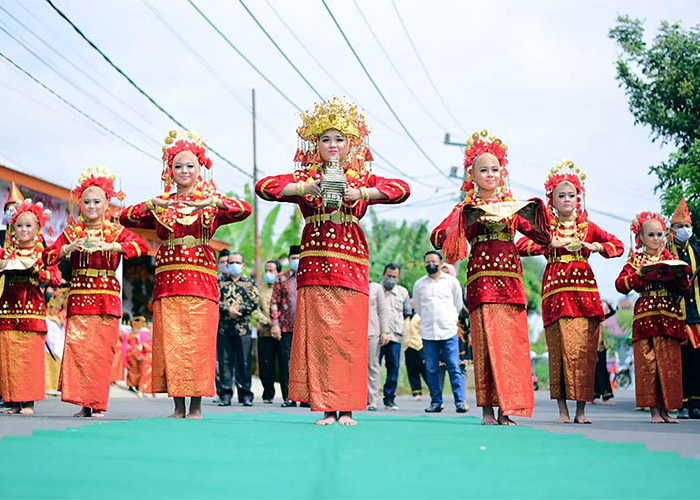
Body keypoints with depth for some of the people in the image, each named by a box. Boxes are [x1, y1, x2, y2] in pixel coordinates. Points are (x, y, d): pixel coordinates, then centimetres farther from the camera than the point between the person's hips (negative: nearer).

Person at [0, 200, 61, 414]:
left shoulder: (42, 254, 6)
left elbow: (55, 278, -5)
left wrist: (34, 268, -14)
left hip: (32, 307, -3)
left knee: (30, 354, -5)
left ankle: (29, 401, -1)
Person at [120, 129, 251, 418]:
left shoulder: (211, 202, 9)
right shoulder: (160, 204, 15)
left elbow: (245, 210, -9)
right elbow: (125, 218, 4)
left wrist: (211, 202, -22)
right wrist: (153, 204, -11)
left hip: (200, 279, -2)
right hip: (167, 280, 2)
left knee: (197, 340, -6)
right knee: (169, 341, -2)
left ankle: (196, 405, 0)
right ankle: (178, 405, 4)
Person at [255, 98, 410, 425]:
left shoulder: (362, 179, 13)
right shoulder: (304, 177, 12)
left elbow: (402, 189, -2)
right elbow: (264, 187, -1)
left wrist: (362, 193, -16)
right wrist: (303, 188, -15)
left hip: (351, 264, 0)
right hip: (315, 263, 0)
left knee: (350, 336, -4)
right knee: (318, 334, -5)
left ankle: (347, 408, 1)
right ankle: (326, 408, -1)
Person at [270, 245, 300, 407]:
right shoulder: (282, 279, 10)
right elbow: (274, 301, 7)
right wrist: (274, 323, -1)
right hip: (286, 327, 1)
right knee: (286, 362, 0)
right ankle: (288, 397, 5)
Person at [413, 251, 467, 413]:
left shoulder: (451, 281, 6)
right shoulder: (419, 284, 9)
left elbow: (458, 305, 17)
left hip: (449, 331, -1)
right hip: (428, 332, 2)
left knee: (454, 367, -5)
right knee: (431, 369, 2)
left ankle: (460, 401, -4)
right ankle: (436, 402, 9)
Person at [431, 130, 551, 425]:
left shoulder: (513, 206, 16)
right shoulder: (465, 208, 9)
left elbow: (544, 238, 12)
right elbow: (436, 238, -3)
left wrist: (529, 215, -4)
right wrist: (465, 222, -15)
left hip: (510, 276, 2)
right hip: (481, 277, -2)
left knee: (511, 340, -3)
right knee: (486, 339, -7)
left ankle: (505, 408, 2)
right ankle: (487, 409, -2)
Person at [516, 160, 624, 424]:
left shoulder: (588, 227, 15)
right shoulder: (545, 225, 9)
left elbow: (618, 245, 21)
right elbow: (521, 246, -4)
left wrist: (597, 247, 2)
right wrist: (552, 243, -12)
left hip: (584, 288, 2)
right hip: (556, 289, -2)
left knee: (584, 349, -4)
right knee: (560, 348, -7)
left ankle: (581, 409, 2)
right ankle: (563, 409, -2)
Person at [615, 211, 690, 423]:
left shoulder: (669, 258, 15)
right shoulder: (635, 260, 7)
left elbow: (683, 288, 12)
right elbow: (620, 284, -4)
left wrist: (680, 274, -8)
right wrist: (640, 273, -15)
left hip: (669, 314, 3)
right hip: (645, 314, -2)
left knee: (669, 362, 0)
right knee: (647, 362, -6)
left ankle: (666, 409, 6)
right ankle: (654, 410, -1)